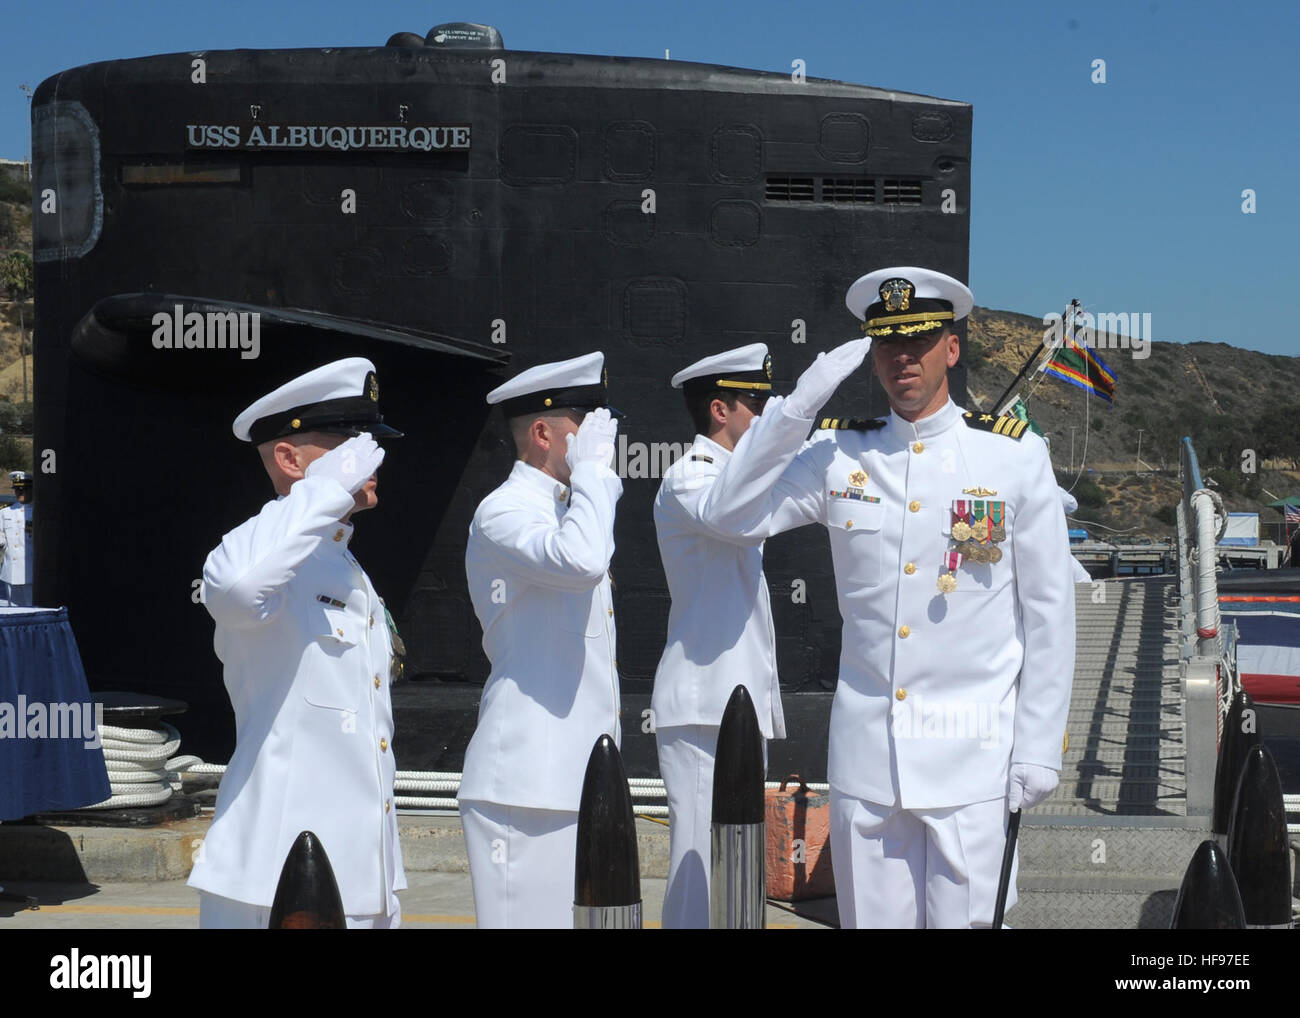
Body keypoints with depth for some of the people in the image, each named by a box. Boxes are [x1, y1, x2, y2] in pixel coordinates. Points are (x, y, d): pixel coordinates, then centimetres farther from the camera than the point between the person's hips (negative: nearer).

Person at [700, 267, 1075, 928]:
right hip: (865, 749, 2)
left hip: (972, 752, -2)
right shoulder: (839, 457, 6)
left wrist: (1039, 748, -2)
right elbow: (729, 514, -2)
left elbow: (1048, 612, 1)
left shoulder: (1016, 457, 0)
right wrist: (799, 403, -9)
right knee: (870, 918, 8)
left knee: (965, 917, 0)